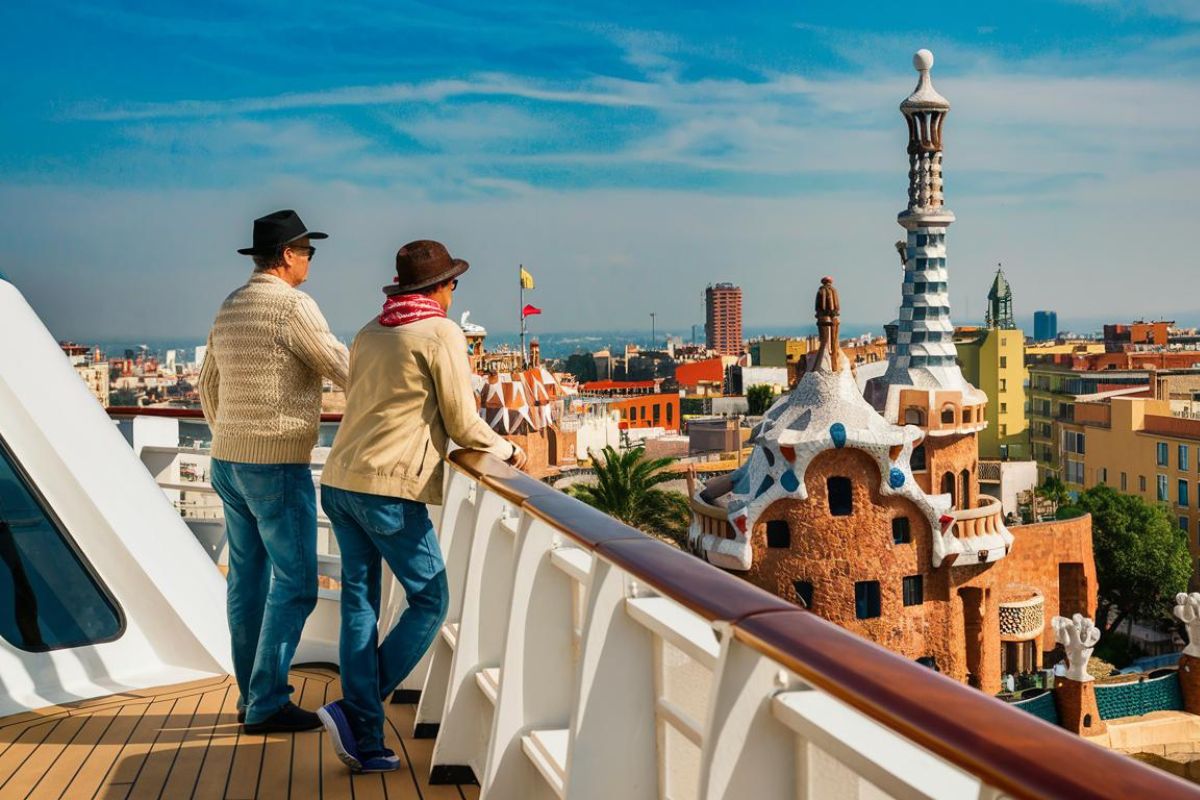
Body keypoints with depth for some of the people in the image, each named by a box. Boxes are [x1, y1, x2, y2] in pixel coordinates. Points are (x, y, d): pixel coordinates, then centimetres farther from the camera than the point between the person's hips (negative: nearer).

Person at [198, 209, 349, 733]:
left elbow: (208, 386, 20)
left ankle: (252, 697, 19)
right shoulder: (292, 305, -14)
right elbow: (343, 369, -11)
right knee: (295, 583, -2)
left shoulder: (229, 308, 12)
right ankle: (266, 704, 1)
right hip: (278, 465, -9)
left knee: (248, 580, 12)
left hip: (228, 461, 9)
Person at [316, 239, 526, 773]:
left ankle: (365, 743, 10)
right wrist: (508, 452, 13)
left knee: (359, 603, 8)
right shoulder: (442, 333, -5)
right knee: (430, 601, 5)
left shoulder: (368, 334, 17)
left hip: (340, 481, 8)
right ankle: (354, 710, -2)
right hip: (389, 489, -8)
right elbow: (462, 424, -4)